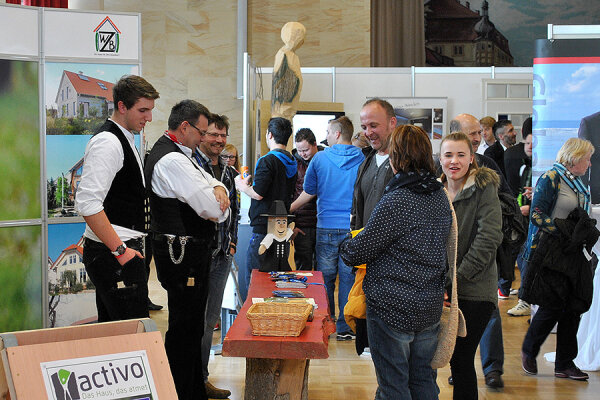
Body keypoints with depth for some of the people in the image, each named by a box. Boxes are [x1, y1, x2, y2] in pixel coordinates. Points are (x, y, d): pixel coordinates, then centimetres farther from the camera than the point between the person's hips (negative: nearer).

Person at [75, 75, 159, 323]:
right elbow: (87, 204, -23)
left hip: (122, 249, 10)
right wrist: (120, 250, -21)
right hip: (111, 253, -10)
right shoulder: (107, 142, -14)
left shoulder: (124, 140, 19)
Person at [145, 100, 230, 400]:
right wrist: (220, 209, 0)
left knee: (193, 327, 17)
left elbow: (215, 186, 17)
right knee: (183, 329, -5)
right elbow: (215, 210, -22)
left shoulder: (181, 157, 16)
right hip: (182, 254, -11)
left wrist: (217, 190, -7)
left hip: (190, 254, 11)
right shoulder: (171, 161, -19)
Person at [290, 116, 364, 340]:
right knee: (348, 279, 5)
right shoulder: (362, 159, -1)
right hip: (353, 229, 1)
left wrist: (289, 209, 20)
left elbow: (308, 193, 4)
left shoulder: (320, 158, -3)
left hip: (327, 227, -1)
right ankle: (344, 328, 8)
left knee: (325, 279, 8)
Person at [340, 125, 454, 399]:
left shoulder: (396, 201, -20)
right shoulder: (440, 196, 5)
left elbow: (359, 251, -14)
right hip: (430, 307, 8)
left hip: (393, 308, -8)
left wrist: (344, 248, 11)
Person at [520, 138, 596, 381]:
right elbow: (538, 215, -14)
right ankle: (528, 350, 16)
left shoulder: (577, 183, 17)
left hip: (574, 254, 8)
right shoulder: (550, 179, -8)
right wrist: (566, 233, -19)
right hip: (550, 253, -8)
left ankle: (565, 363, 12)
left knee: (573, 308, 5)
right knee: (552, 306, -7)